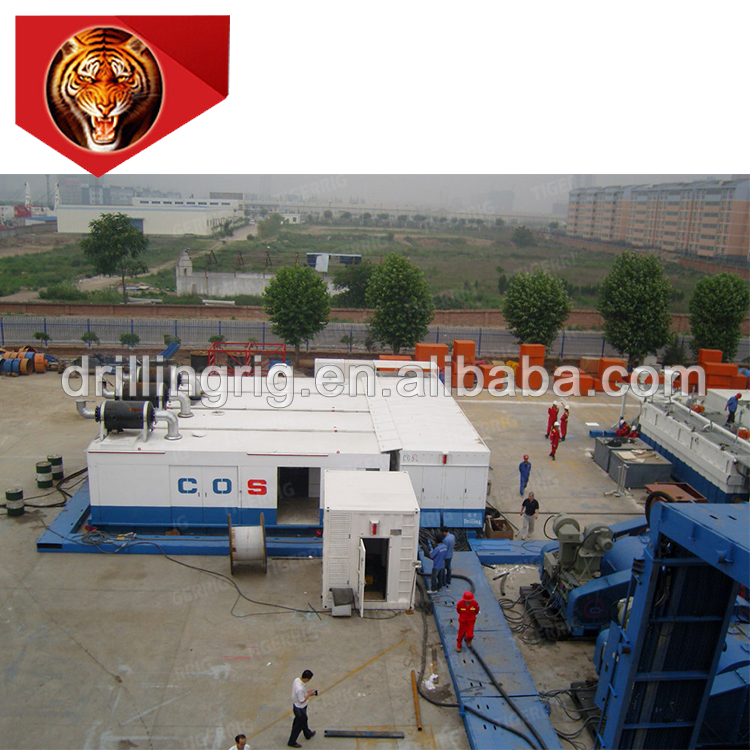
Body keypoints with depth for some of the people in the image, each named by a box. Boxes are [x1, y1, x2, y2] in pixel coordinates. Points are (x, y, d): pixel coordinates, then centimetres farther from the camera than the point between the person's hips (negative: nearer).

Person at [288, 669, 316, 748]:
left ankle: (308, 734, 53)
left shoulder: (297, 679, -13)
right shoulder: (300, 688, -40)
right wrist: (309, 694, -18)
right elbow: (302, 701, -29)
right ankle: (292, 742, 33)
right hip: (299, 708, -9)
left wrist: (307, 691, 0)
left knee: (304, 720, 30)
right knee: (298, 725, 14)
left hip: (295, 705, 9)